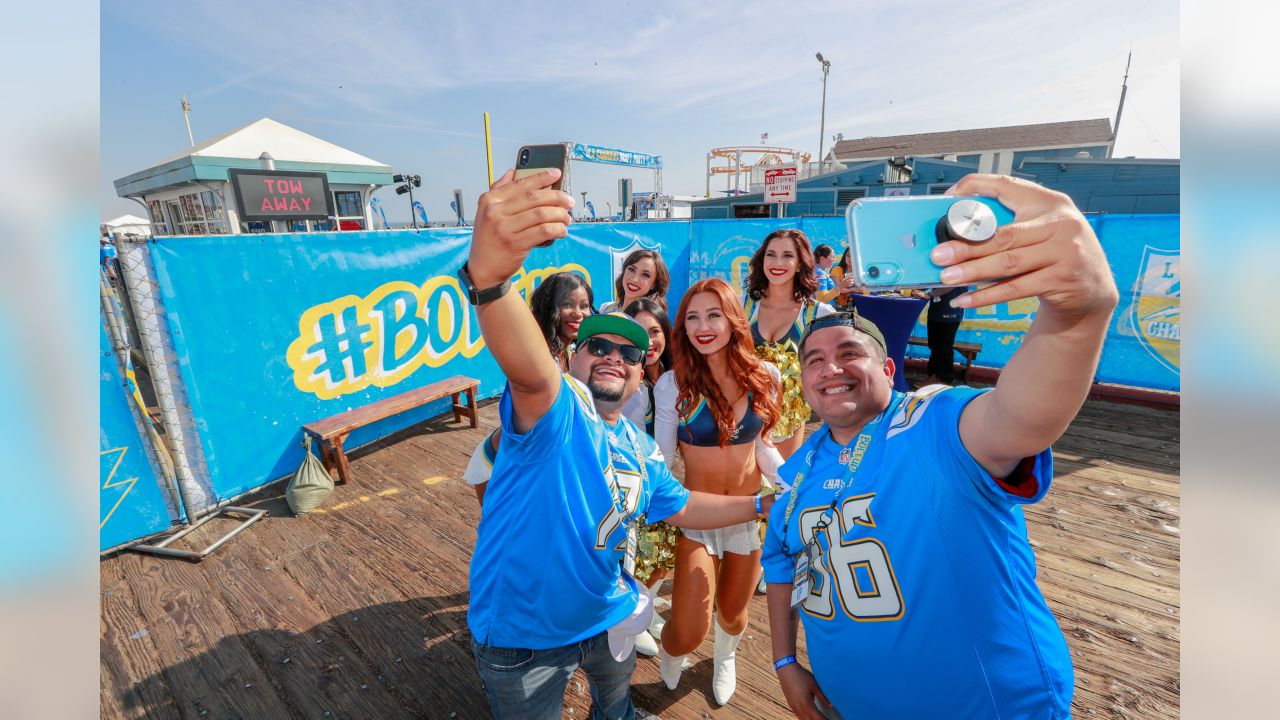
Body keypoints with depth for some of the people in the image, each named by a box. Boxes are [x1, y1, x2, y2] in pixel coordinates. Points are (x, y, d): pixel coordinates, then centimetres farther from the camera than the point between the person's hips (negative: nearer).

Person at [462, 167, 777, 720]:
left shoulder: (641, 450, 0)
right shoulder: (558, 409, -24)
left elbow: (681, 508, 14)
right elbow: (529, 369, -47)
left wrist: (762, 504, 7)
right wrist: (488, 276, -67)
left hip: (610, 618, 6)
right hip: (522, 639, -6)